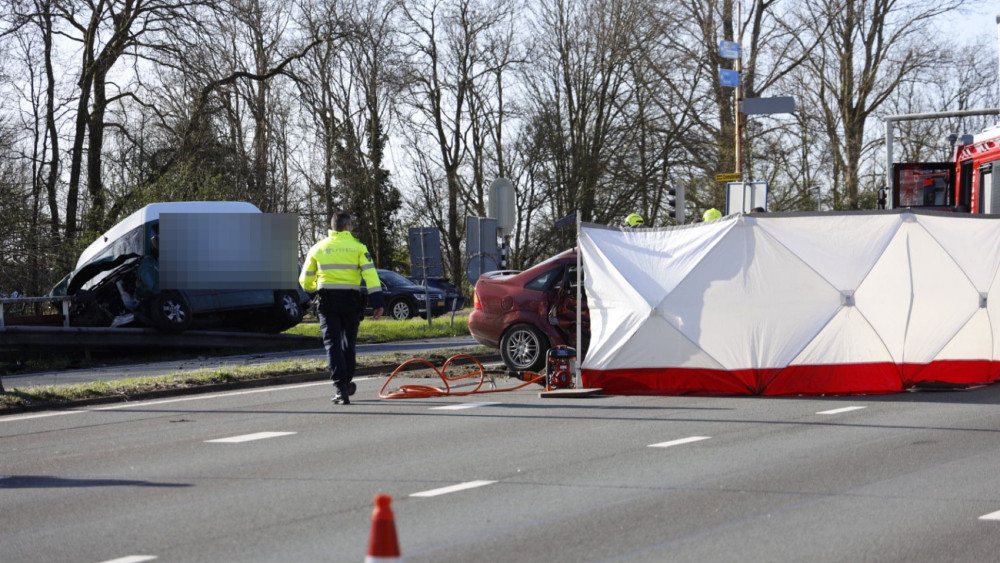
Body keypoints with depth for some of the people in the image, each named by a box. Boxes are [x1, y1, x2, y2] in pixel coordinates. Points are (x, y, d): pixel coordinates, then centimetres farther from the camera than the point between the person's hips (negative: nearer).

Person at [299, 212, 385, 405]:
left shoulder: (318, 248, 8)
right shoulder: (357, 247, 2)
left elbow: (305, 281, 13)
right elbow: (370, 274, -9)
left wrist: (316, 291, 36)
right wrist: (377, 302, -10)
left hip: (328, 300, 0)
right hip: (351, 299, 0)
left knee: (332, 343, -1)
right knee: (349, 342, 16)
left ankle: (341, 387, -15)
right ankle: (346, 383, 27)